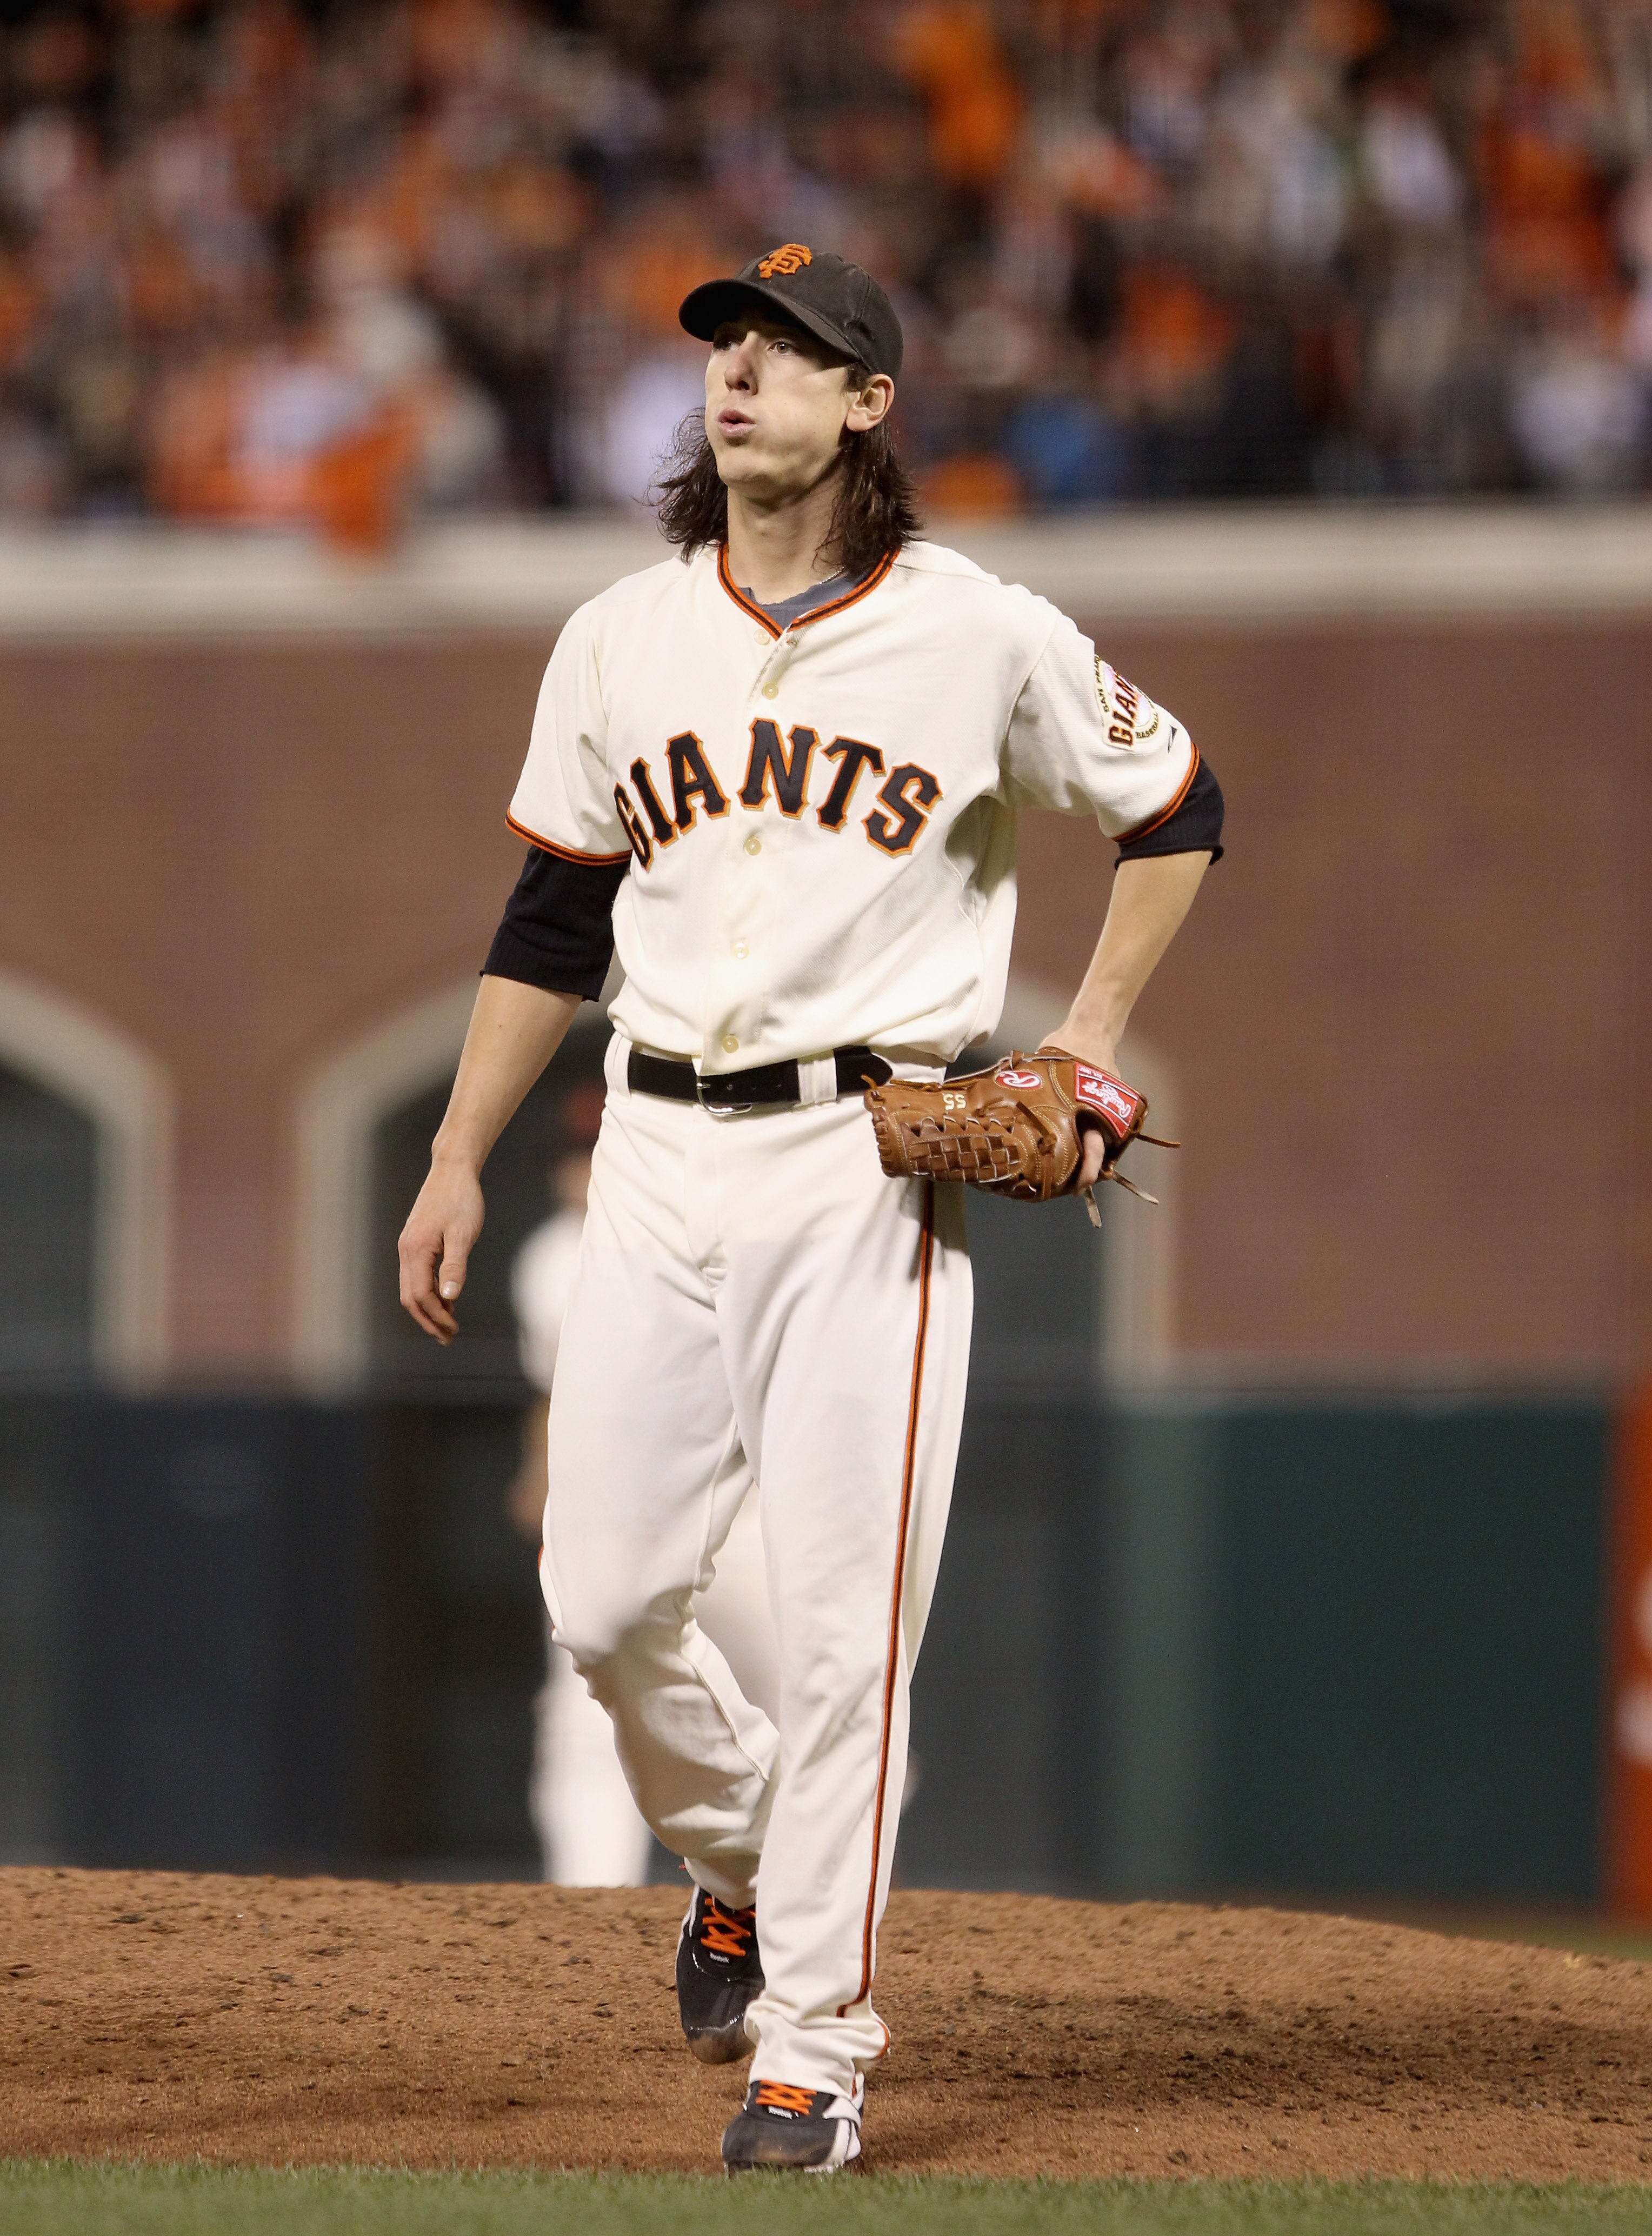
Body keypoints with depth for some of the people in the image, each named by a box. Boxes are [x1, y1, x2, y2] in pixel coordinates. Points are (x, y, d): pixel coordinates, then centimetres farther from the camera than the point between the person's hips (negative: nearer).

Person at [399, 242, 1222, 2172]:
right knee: (605, 1600, 0)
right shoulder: (622, 639, 8)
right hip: (659, 1156, 4)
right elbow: (553, 919, 14)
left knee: (844, 1627, -6)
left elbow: (1174, 805, 12)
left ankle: (813, 2047, 2)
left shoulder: (984, 638, -2)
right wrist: (458, 1162, 10)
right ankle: (738, 1858, 30)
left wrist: (1089, 1041, 3)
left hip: (872, 1164, -3)